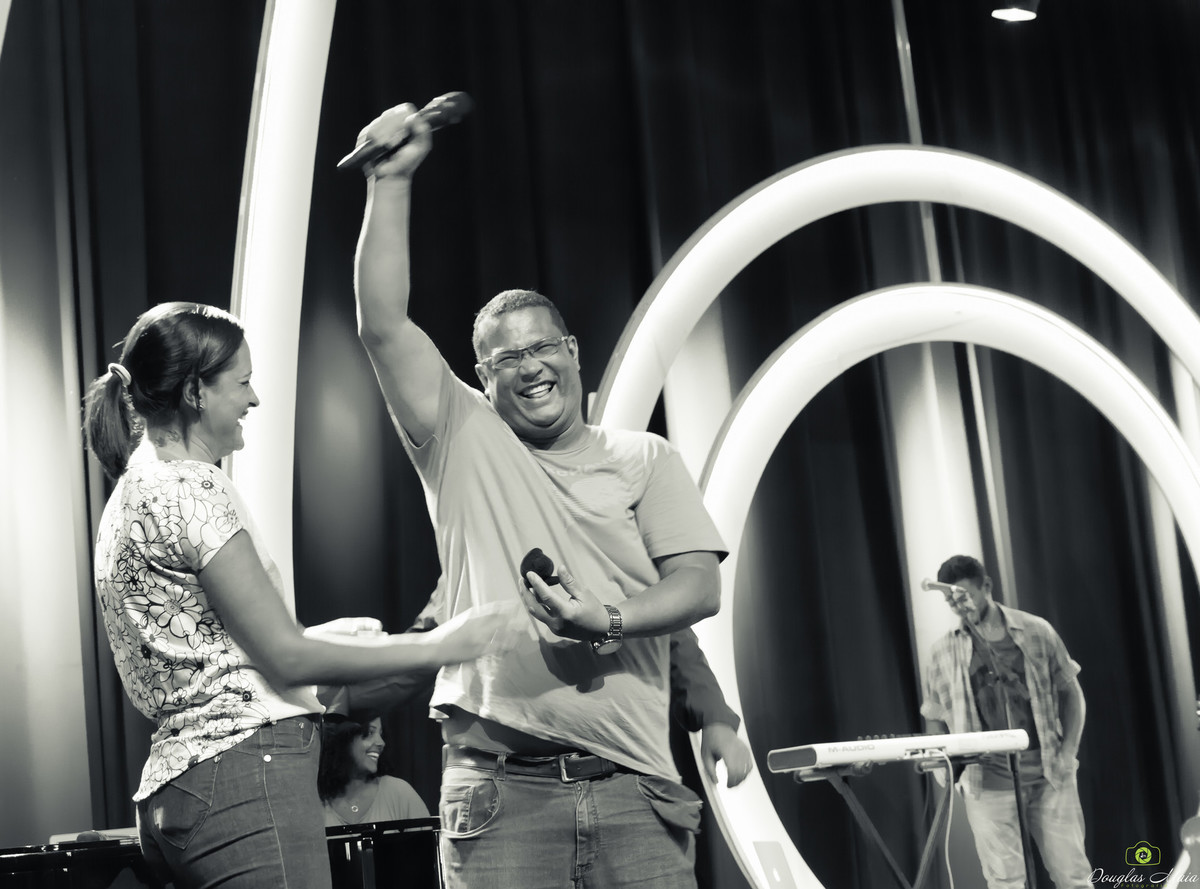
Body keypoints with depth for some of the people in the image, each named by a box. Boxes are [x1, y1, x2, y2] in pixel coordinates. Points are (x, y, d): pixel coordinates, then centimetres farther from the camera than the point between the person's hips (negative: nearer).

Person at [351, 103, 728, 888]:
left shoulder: (646, 459, 14)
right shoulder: (464, 445, 12)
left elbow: (699, 586, 4)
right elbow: (384, 326, 2)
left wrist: (606, 623, -15)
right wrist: (392, 181, -2)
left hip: (632, 786, 1)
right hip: (500, 789, -1)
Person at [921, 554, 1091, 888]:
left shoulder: (1036, 632, 3)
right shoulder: (944, 652, 5)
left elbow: (1071, 693, 9)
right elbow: (935, 718, 12)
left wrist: (1068, 752, -3)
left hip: (1049, 775, 0)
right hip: (988, 782, 0)